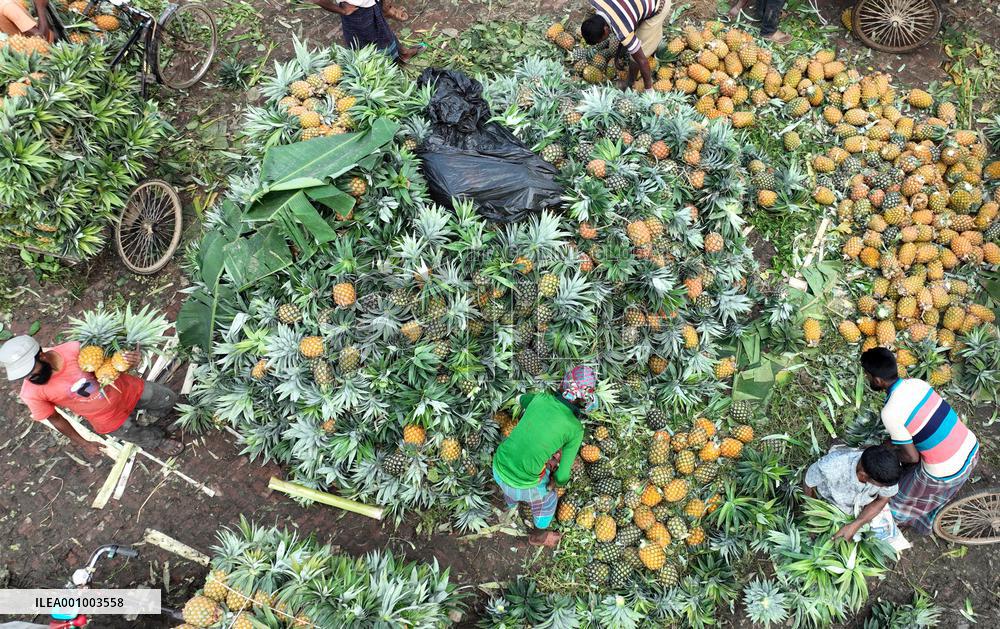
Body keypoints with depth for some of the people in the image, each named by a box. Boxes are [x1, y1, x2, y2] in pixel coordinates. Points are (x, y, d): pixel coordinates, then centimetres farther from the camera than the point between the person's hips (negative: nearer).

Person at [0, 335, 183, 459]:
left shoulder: (74, 349, -28)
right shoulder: (31, 393, -26)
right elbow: (56, 420, -10)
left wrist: (129, 358, -33)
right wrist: (84, 444, 1)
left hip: (127, 389, 1)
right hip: (109, 418, -1)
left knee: (169, 399, 21)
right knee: (150, 440, 16)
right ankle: (158, 442, 50)